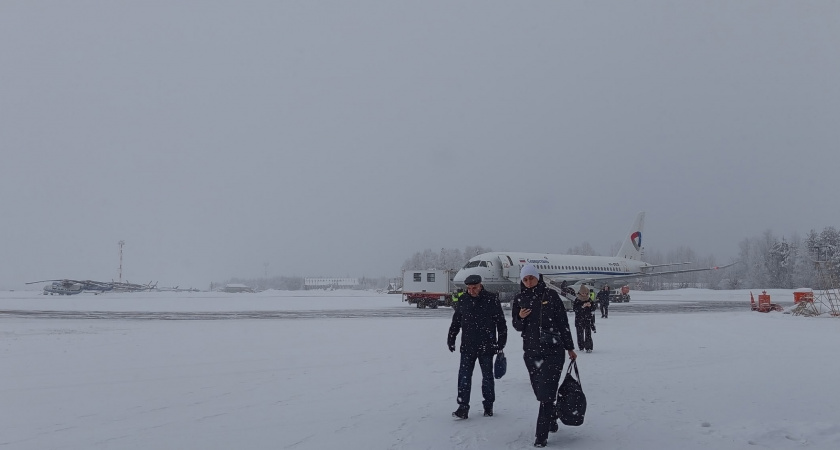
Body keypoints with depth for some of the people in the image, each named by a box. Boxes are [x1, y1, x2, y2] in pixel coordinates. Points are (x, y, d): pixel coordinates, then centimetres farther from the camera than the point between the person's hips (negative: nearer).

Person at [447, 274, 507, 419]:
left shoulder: (492, 299, -5)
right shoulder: (463, 301, 3)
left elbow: (501, 323, -1)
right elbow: (455, 322, 13)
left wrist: (501, 342, -4)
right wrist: (451, 339, 9)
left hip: (486, 347, -2)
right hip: (467, 346, 2)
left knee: (487, 377, 10)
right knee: (464, 376, -3)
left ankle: (488, 406, 23)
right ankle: (463, 407, 1)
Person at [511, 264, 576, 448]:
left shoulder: (550, 295, -4)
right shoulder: (519, 299, 4)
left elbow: (563, 322, 1)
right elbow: (517, 326, 11)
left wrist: (569, 348, 3)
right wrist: (520, 317, -12)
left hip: (553, 350, -3)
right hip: (531, 351, 4)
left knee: (546, 392, -8)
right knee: (540, 391, 12)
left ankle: (542, 435, -6)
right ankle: (552, 420, 37)